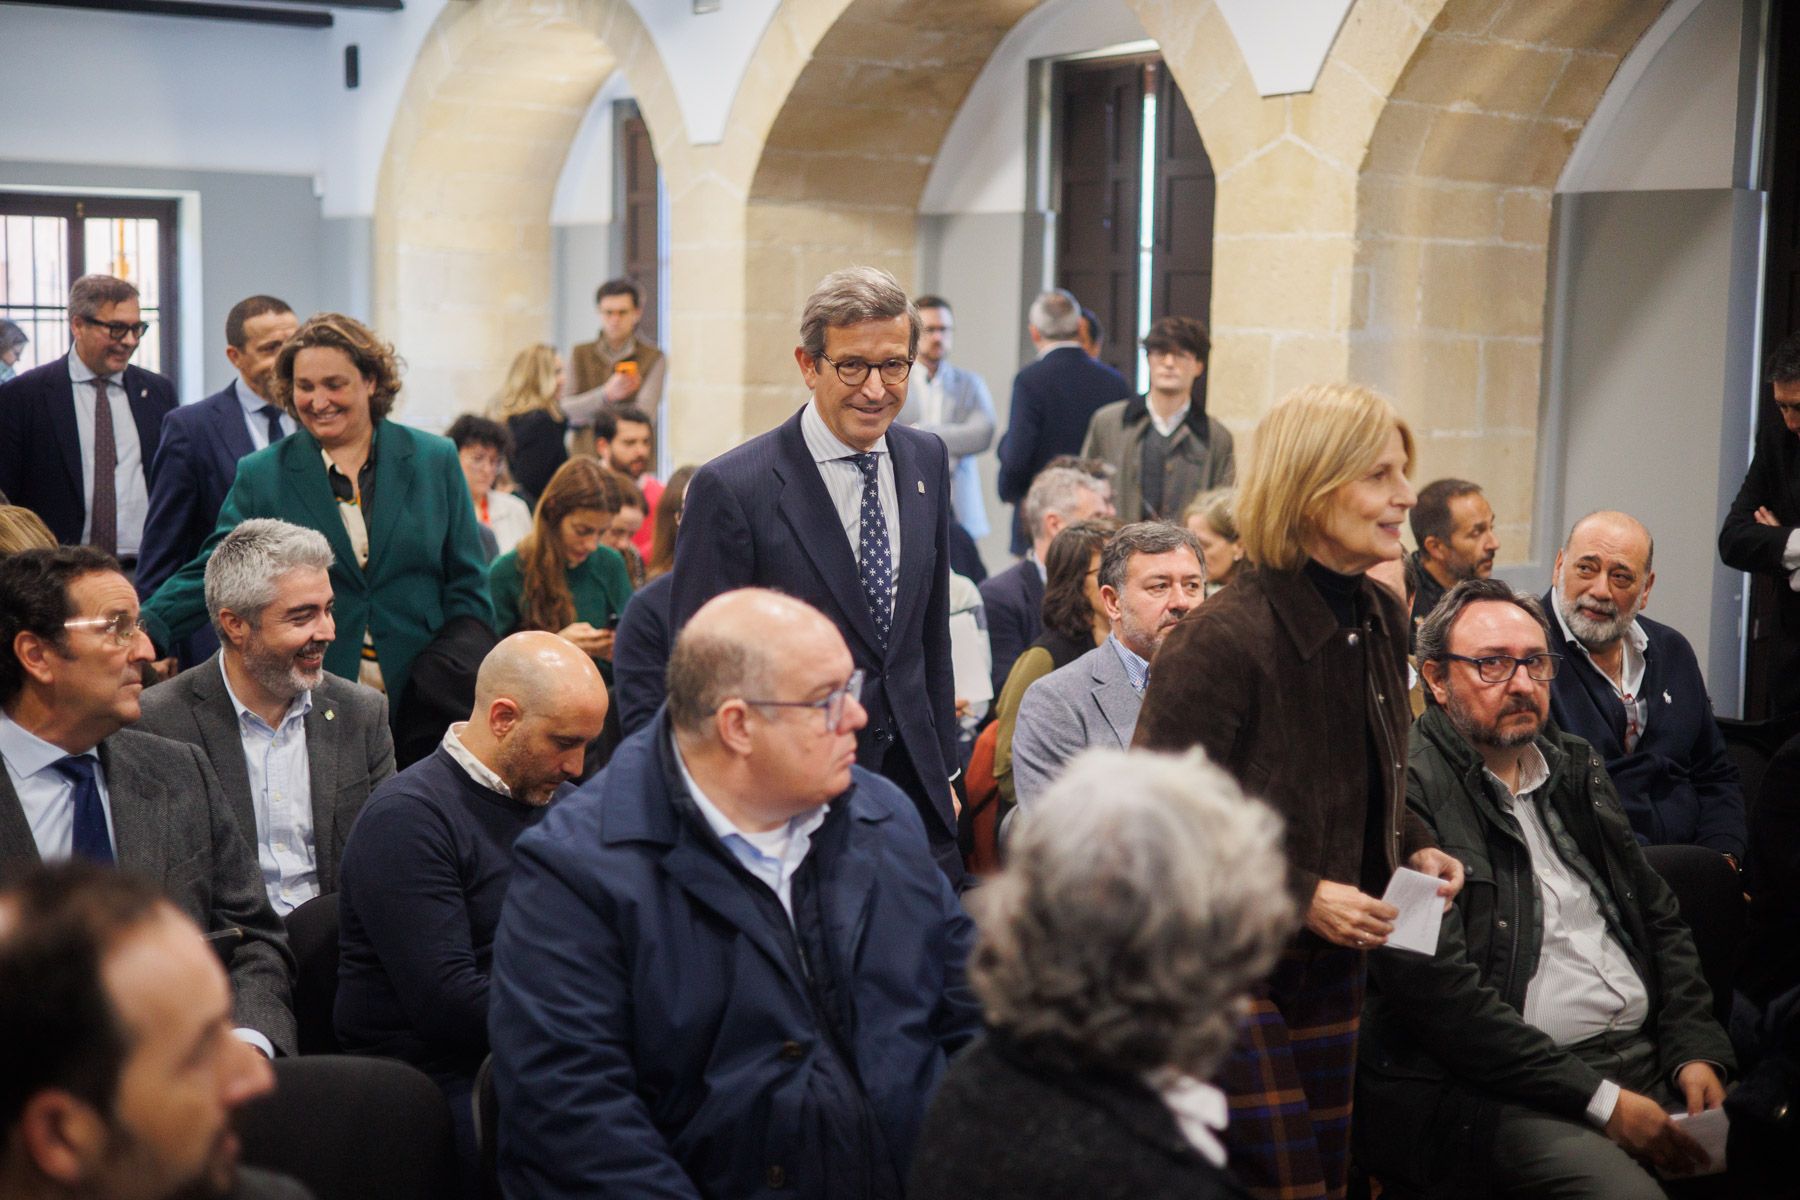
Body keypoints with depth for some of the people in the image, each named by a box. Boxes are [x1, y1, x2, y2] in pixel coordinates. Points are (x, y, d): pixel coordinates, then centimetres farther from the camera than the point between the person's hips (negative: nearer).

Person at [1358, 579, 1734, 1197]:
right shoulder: (1410, 790, -8)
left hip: (1646, 1057, 8)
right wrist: (1600, 1100, -14)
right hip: (1494, 1091, -7)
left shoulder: (1573, 768, 18)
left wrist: (1695, 1051, 5)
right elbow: (1439, 988, -16)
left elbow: (1660, 916, 22)